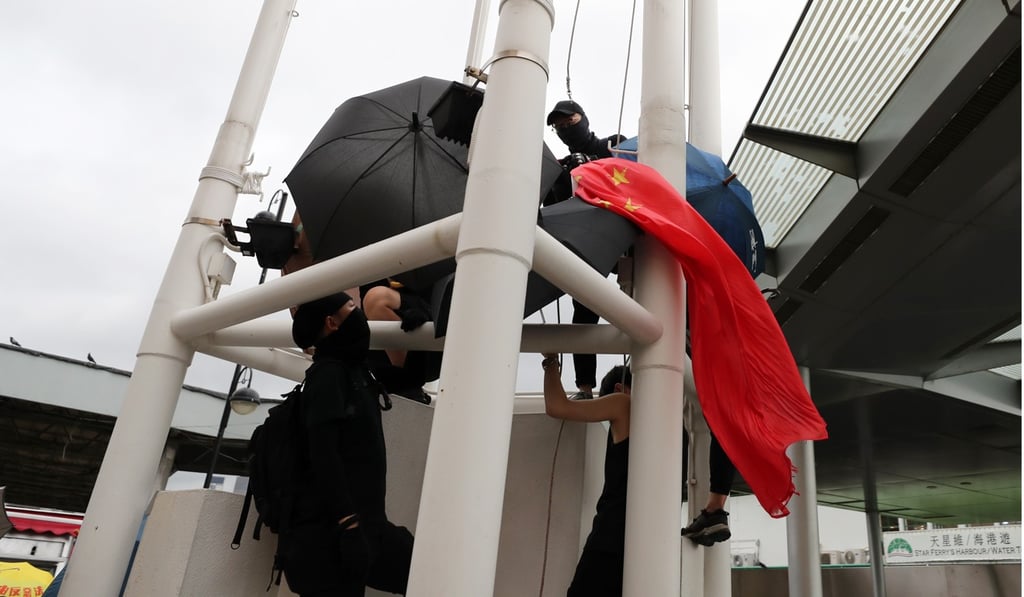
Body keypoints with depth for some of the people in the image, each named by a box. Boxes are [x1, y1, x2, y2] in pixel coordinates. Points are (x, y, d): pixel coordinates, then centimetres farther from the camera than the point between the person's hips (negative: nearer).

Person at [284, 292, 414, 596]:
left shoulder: (353, 371, 15)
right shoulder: (328, 373, -10)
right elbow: (323, 454, -20)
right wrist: (348, 525, -24)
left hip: (363, 525, 9)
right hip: (330, 532, -9)